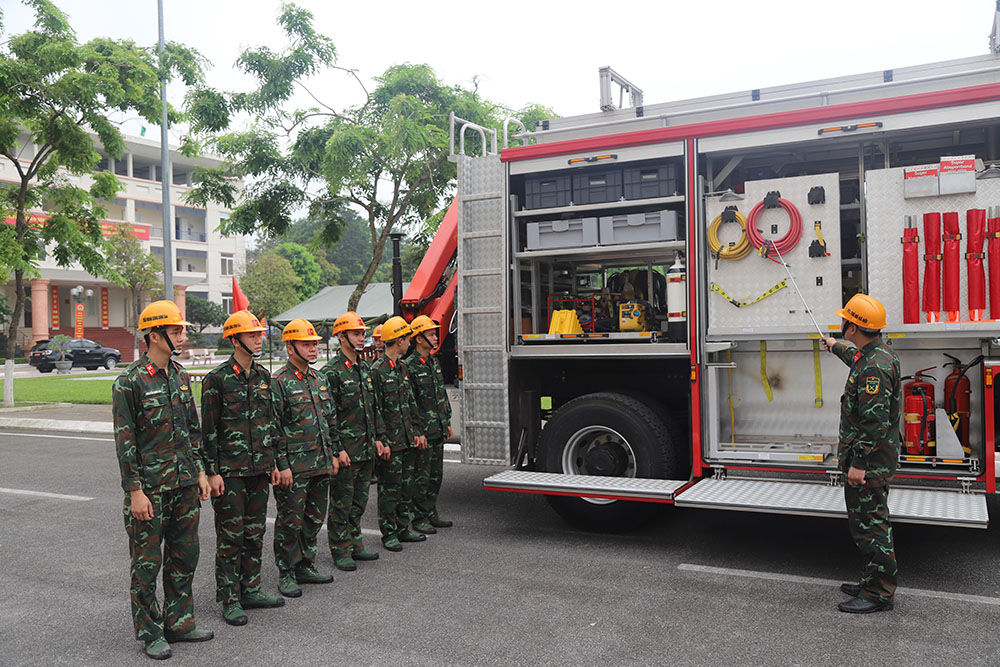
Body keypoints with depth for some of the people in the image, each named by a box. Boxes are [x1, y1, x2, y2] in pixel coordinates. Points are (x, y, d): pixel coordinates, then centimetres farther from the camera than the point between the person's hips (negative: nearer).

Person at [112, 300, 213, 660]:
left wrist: (200, 472, 12)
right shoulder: (129, 382, -11)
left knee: (184, 556, 13)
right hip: (150, 489, -7)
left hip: (185, 485, 7)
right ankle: (150, 633, 18)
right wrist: (135, 491, -14)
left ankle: (179, 622, 27)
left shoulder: (180, 376, 9)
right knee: (147, 563, 5)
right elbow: (124, 441, -12)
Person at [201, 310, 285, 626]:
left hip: (259, 468, 6)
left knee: (254, 532, 13)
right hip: (230, 470, -6)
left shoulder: (263, 375, 9)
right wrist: (212, 471, -12)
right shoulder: (217, 379, -9)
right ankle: (230, 600, 11)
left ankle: (250, 590, 25)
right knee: (230, 536, 1)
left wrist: (273, 462, 14)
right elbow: (209, 429, -9)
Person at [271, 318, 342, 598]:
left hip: (321, 464, 7)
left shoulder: (319, 380, 13)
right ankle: (286, 574, 14)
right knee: (290, 521, 2)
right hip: (294, 467, -7)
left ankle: (305, 566, 28)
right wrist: (281, 465, -16)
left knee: (314, 518, 15)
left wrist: (333, 454, 15)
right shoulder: (279, 382, -10)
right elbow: (273, 428, -13)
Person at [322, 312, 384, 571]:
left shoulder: (365, 368, 12)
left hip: (366, 449, 8)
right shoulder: (332, 372, -13)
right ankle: (341, 550, 14)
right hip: (345, 449, -7)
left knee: (359, 500, 15)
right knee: (341, 502, 3)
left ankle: (354, 543, 27)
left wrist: (376, 437, 14)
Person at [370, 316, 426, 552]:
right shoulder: (377, 370, -13)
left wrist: (417, 432, 14)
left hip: (407, 441, 8)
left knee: (405, 486, 14)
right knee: (389, 488, 2)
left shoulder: (402, 368, 13)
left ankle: (403, 529, 25)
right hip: (390, 443, -8)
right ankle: (389, 534, 12)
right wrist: (383, 441, -17)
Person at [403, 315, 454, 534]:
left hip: (438, 431, 8)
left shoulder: (435, 362, 12)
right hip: (422, 432, -8)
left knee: (436, 475, 14)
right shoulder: (409, 366, -13)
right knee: (421, 476, 0)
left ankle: (431, 514, 24)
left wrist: (447, 422, 18)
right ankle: (420, 518, 10)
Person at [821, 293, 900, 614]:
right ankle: (872, 583, 30)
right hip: (868, 461, 11)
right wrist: (836, 347, 54)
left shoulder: (875, 367, -24)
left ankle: (878, 594, 7)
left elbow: (875, 421, -27)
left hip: (870, 464, -11)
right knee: (866, 522, 19)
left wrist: (858, 464, -24)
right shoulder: (877, 355, 9)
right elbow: (857, 359, 37)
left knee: (871, 526, -2)